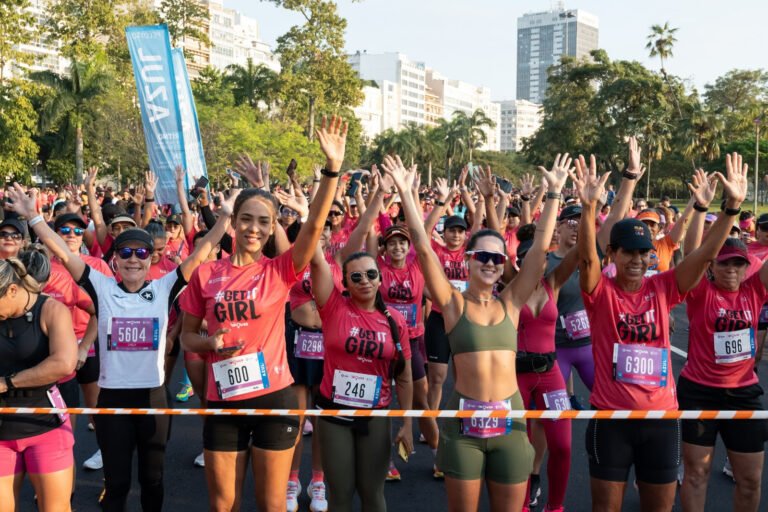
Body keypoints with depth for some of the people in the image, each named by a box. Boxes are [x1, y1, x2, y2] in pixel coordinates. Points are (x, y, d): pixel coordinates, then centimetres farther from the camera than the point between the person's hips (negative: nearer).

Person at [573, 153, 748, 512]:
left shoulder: (662, 288, 2)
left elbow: (706, 254, -6)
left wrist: (732, 206, -16)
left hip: (662, 417, 3)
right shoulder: (601, 291, -6)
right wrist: (588, 207, -39)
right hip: (611, 417, -3)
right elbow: (587, 257, -25)